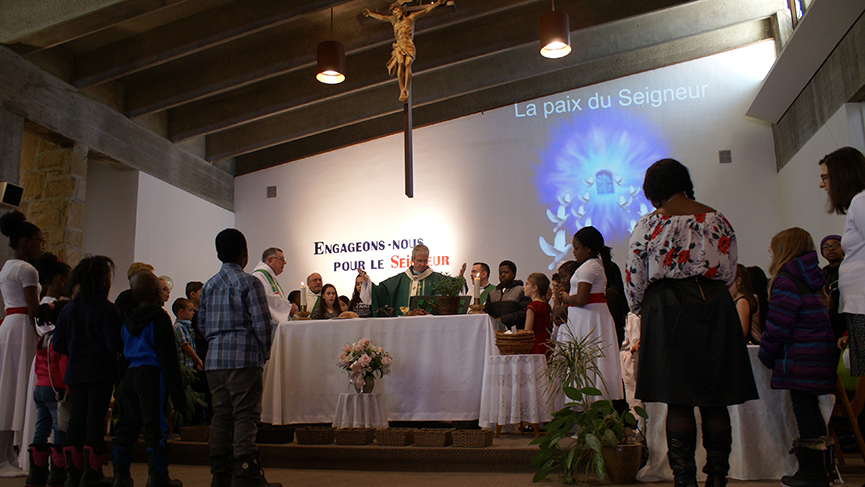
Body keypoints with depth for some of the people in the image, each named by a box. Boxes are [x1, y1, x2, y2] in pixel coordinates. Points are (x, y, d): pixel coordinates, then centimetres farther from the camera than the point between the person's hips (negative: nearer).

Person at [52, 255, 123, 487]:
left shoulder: (68, 309, 5)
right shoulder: (108, 309, -12)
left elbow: (58, 344, 7)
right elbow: (115, 345, -16)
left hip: (75, 372, 6)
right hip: (101, 372, -5)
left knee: (76, 419, 11)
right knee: (95, 419, -1)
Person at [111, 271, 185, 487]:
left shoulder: (128, 320, 13)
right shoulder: (160, 318, -10)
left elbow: (122, 351, 16)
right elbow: (167, 357, -13)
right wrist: (177, 391, -12)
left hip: (130, 374, 7)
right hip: (152, 374, -7)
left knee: (127, 424, 12)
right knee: (155, 425, -2)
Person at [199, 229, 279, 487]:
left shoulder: (209, 285, 12)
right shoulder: (249, 282, -7)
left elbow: (202, 322, 16)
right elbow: (262, 322, -11)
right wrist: (265, 351, 2)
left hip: (214, 359, 6)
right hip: (244, 358, -6)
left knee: (221, 416, 11)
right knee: (245, 416, -4)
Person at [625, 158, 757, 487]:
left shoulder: (649, 223, -2)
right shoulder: (717, 220, 7)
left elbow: (634, 279, -1)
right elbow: (728, 273, 11)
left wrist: (639, 309, 17)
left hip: (667, 310, -3)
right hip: (716, 309, 3)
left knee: (677, 400, 0)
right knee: (715, 400, 8)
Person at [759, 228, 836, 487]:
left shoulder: (786, 280, -12)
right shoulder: (811, 280, 17)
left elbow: (777, 325, -16)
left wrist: (766, 354, -4)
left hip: (799, 359, -9)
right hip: (820, 357, 9)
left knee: (802, 409, -4)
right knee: (810, 407, 16)